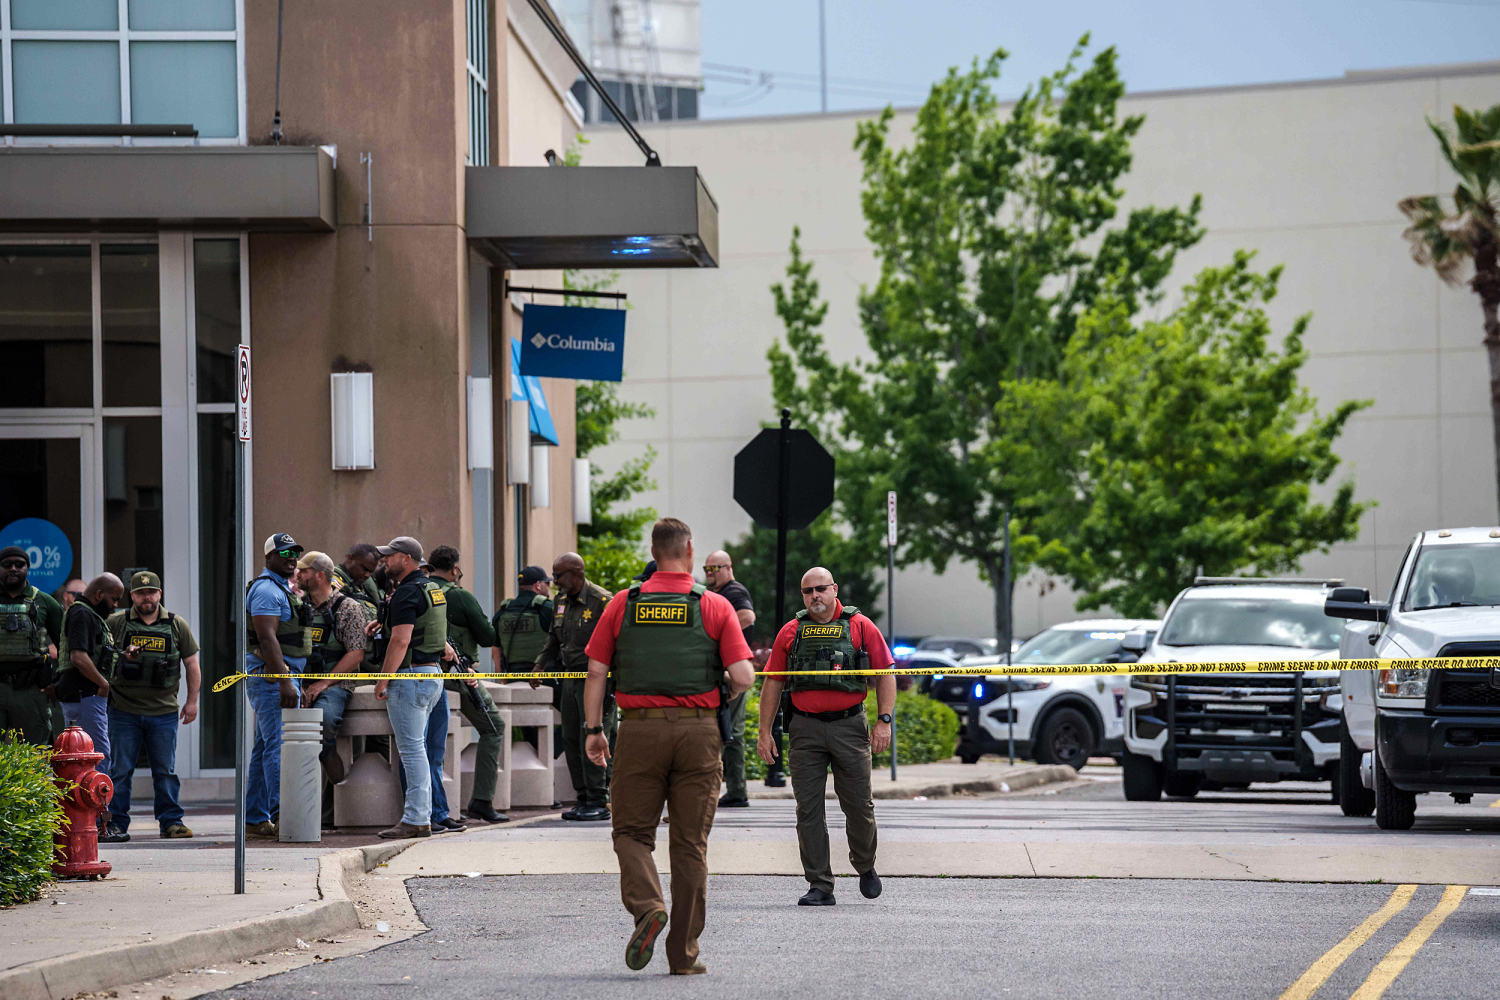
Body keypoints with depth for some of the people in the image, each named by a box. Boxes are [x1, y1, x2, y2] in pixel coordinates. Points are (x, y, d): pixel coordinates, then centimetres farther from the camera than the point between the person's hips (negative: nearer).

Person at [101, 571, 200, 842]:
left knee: (166, 771, 4)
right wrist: (121, 657, -12)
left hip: (164, 712, 1)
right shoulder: (114, 623, 3)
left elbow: (192, 664, 12)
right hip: (124, 712, -1)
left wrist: (192, 701, 6)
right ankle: (116, 824, 4)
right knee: (119, 771, -1)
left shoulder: (177, 626, 8)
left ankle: (171, 822, 11)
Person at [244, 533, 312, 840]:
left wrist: (293, 684, 24)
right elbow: (267, 637, -21)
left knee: (265, 748, 11)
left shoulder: (283, 589, 21)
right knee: (280, 747, -15)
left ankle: (255, 820, 13)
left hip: (281, 677, 11)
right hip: (273, 676, -11)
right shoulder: (267, 589, -12)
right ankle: (281, 817, -20)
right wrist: (284, 682, -26)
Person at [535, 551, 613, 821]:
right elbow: (553, 643, 25)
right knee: (571, 740, 7)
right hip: (570, 679, 8)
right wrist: (540, 668, 15)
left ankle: (599, 802, -6)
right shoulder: (563, 604, 14)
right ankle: (583, 799, 14)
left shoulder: (602, 601, -11)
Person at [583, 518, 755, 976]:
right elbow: (743, 677, -6)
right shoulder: (715, 606, 1)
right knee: (690, 843, 6)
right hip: (698, 730, 0)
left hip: (640, 729, 0)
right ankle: (684, 953, 7)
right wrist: (722, 694, 15)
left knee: (632, 831, 9)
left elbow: (596, 671, 3)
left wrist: (594, 729, 10)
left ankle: (646, 906, -19)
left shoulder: (624, 603, 4)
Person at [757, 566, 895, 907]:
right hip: (805, 729, 2)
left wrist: (884, 721, -6)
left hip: (849, 726, -2)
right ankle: (819, 886, 3)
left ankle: (865, 866, 27)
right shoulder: (791, 632, 9)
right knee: (808, 809, -1)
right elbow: (772, 683, 11)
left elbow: (885, 675, 4)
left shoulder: (860, 627, 3)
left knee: (859, 804, 2)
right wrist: (765, 732, 6)